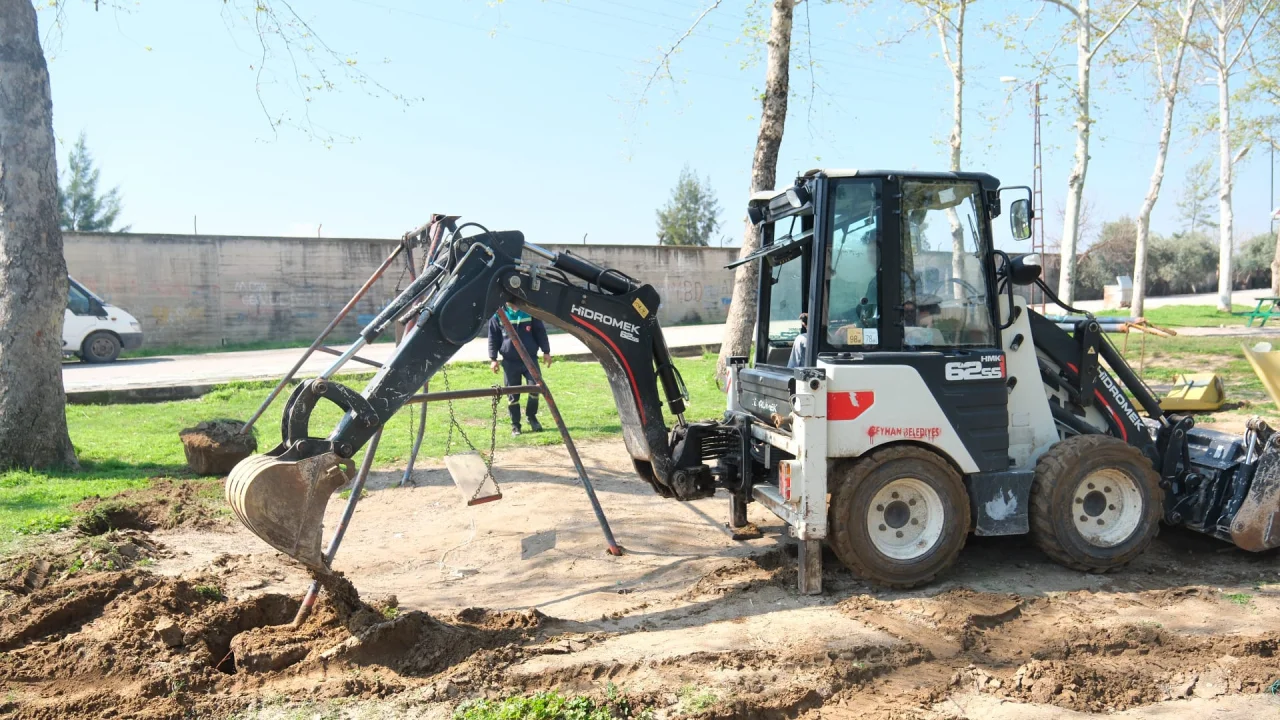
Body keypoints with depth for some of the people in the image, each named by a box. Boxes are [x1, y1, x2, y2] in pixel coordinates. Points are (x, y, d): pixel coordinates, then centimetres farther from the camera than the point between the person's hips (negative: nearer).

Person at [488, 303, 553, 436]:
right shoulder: (498, 314, 1)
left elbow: (540, 332, 8)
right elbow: (493, 337, 5)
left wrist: (546, 351, 5)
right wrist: (493, 358, 0)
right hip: (510, 361, -1)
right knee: (512, 395, 3)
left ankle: (531, 416, 16)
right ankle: (515, 426, 16)